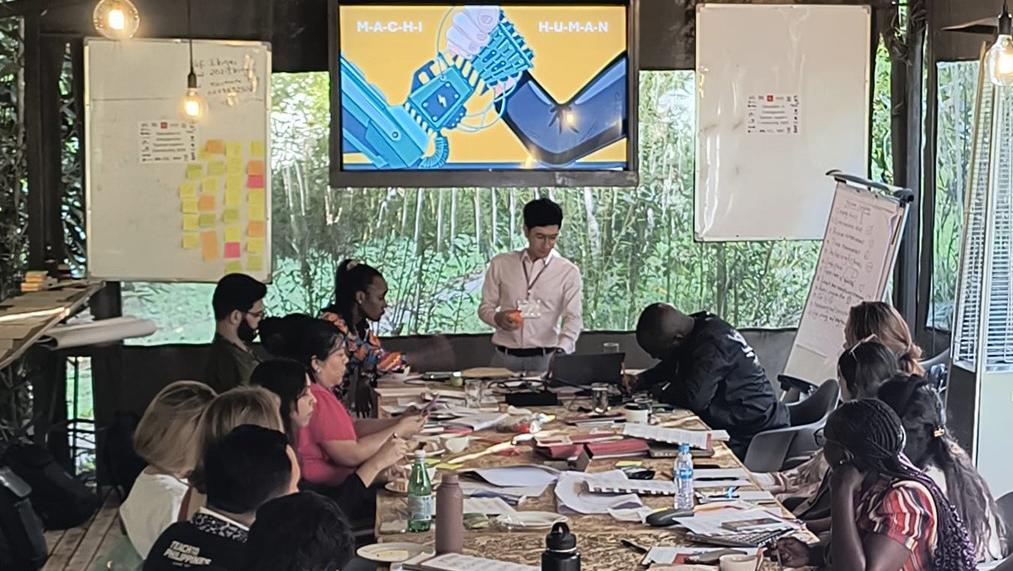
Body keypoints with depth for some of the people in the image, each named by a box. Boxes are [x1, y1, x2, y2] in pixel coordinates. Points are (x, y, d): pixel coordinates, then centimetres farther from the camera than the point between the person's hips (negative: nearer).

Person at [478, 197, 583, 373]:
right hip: (505, 358, 1)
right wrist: (498, 318, -11)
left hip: (545, 359, -1)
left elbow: (573, 318, -6)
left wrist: (561, 350, -24)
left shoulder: (568, 272, 1)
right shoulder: (501, 264, 6)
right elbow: (485, 307, 12)